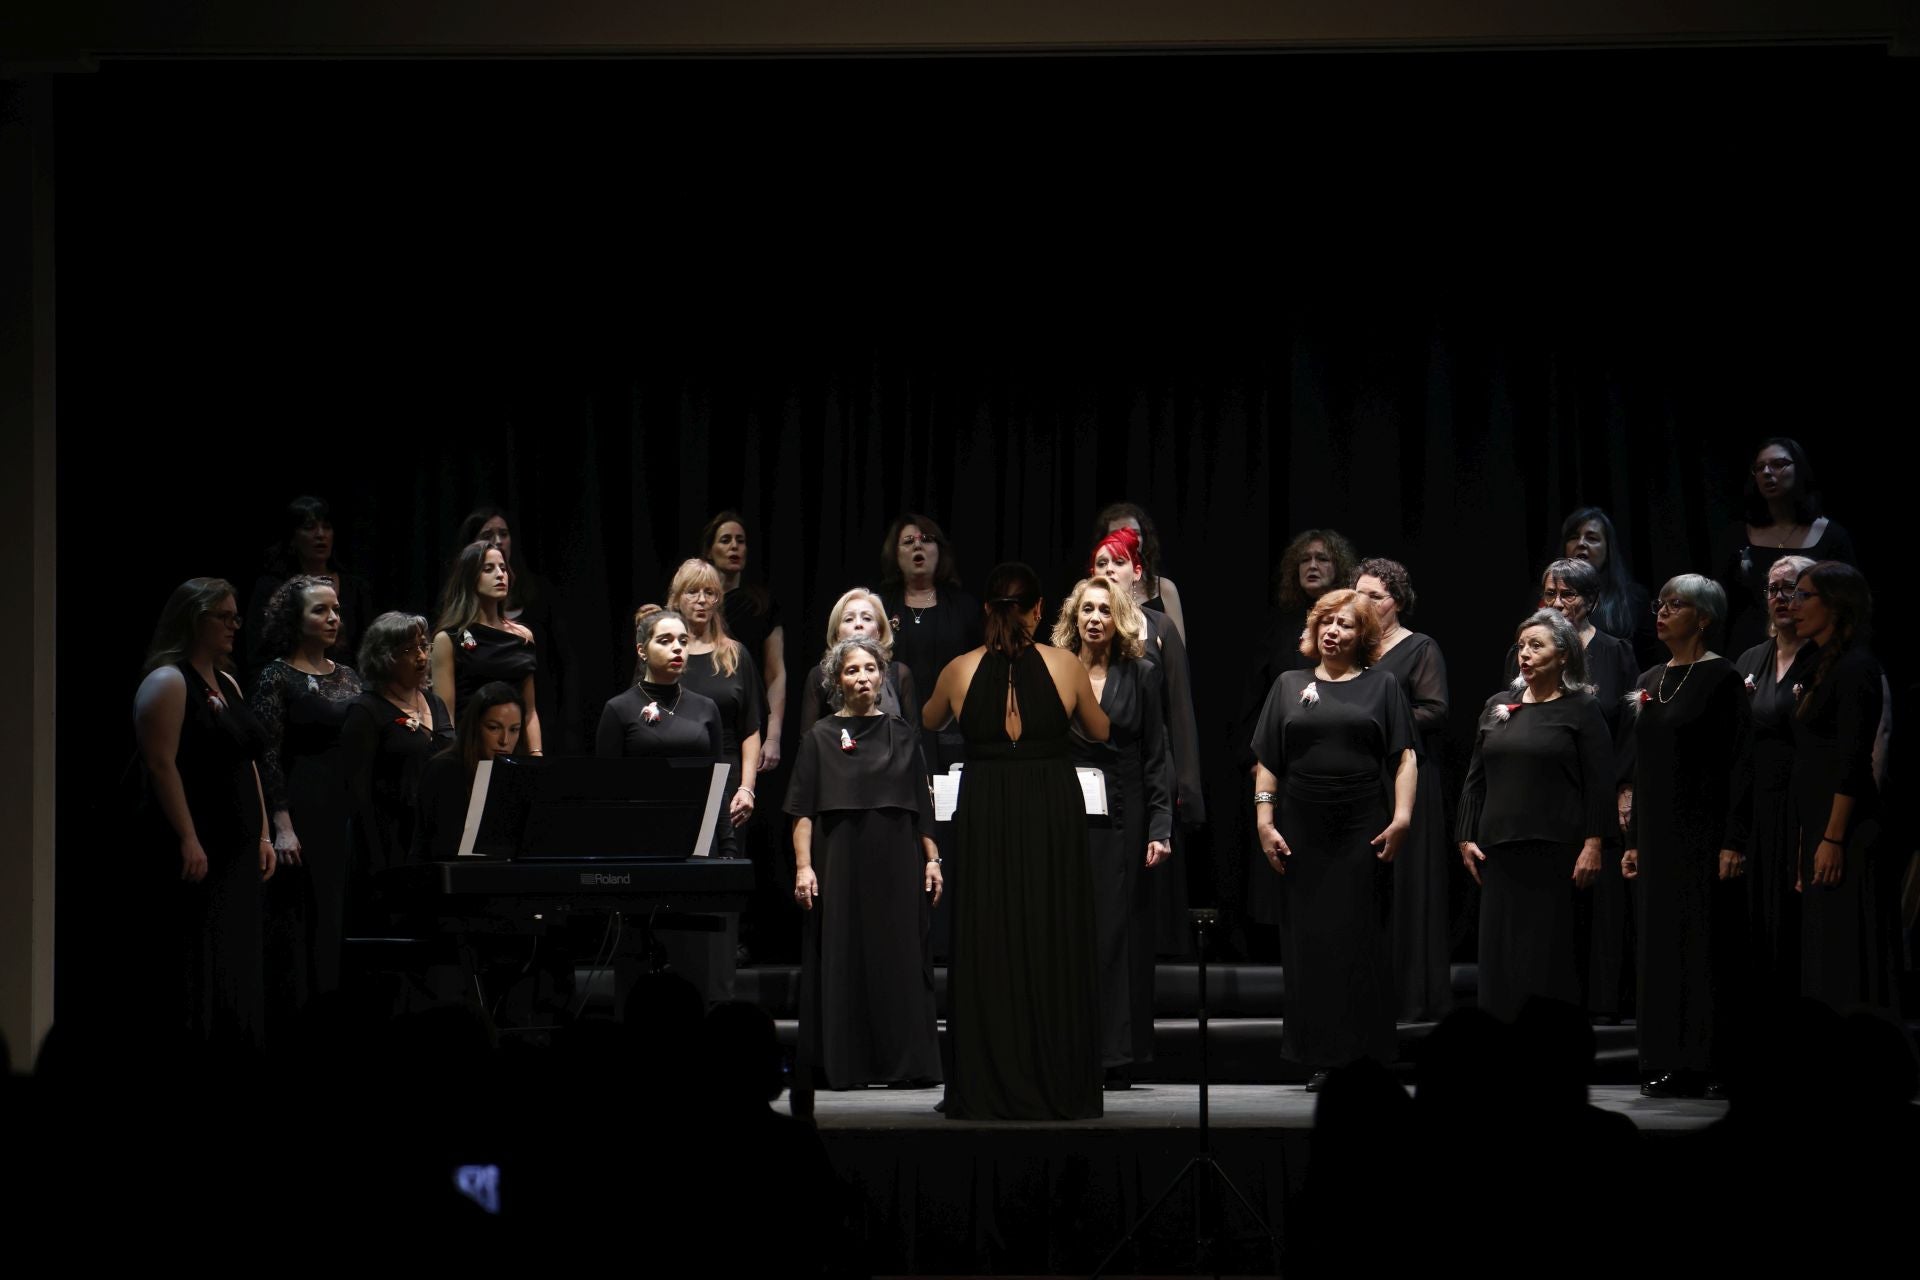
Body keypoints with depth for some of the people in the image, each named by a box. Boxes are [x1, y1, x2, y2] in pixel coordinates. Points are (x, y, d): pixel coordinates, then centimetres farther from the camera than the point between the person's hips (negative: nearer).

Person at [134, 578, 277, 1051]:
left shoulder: (226, 684, 17)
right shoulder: (168, 683, -9)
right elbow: (161, 764, -17)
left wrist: (263, 835, 14)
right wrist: (188, 839, -22)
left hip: (237, 852, 9)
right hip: (195, 853, -9)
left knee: (237, 972, 8)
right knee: (195, 972, -10)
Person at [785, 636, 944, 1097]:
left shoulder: (902, 734, 11)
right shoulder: (821, 737, 4)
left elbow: (921, 805, 12)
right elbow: (803, 810, 0)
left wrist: (932, 859, 5)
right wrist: (804, 866, -10)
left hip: (896, 862, 2)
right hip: (841, 860, -2)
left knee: (901, 958, 0)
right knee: (842, 960, -2)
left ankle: (905, 1062, 4)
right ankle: (843, 1063, 1)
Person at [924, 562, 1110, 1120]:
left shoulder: (960, 670, 0)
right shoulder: (1064, 665, -2)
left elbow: (927, 721, 22)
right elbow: (1100, 732, 15)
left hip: (985, 814, 0)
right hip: (1053, 809, 0)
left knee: (987, 949, 5)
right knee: (1055, 947, 5)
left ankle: (989, 1091, 6)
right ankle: (1059, 1089, 8)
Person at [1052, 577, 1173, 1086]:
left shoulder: (1140, 676, 5)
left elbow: (1157, 758, 4)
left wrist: (1160, 828, -5)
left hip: (1122, 822, -1)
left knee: (1120, 935, -1)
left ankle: (1117, 1056, 3)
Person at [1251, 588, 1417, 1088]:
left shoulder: (1382, 686, 8)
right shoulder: (1289, 686, 13)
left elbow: (1404, 758, 3)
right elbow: (1267, 762, 10)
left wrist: (1401, 818, -9)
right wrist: (1264, 822, 0)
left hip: (1362, 833, -2)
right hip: (1302, 835, 2)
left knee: (1361, 943, -2)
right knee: (1309, 943, 1)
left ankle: (1367, 1058, 2)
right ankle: (1321, 1059, 5)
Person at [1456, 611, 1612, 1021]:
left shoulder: (1581, 709, -2)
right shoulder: (1498, 706, 12)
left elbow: (1600, 784, -6)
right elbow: (1475, 779, 14)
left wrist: (1593, 847, -13)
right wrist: (1467, 838, 7)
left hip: (1557, 850, -5)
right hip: (1499, 850, 5)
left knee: (1551, 956, -2)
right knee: (1500, 952, 4)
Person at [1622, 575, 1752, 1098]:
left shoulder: (1721, 678, -8)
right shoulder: (1649, 682, 13)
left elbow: (1742, 762, -12)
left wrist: (1734, 842, -17)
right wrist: (1633, 839, 13)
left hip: (1705, 832, -7)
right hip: (1659, 833, 7)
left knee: (1708, 944, -6)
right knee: (1661, 945, 6)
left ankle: (1715, 1067, -3)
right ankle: (1670, 1063, 10)